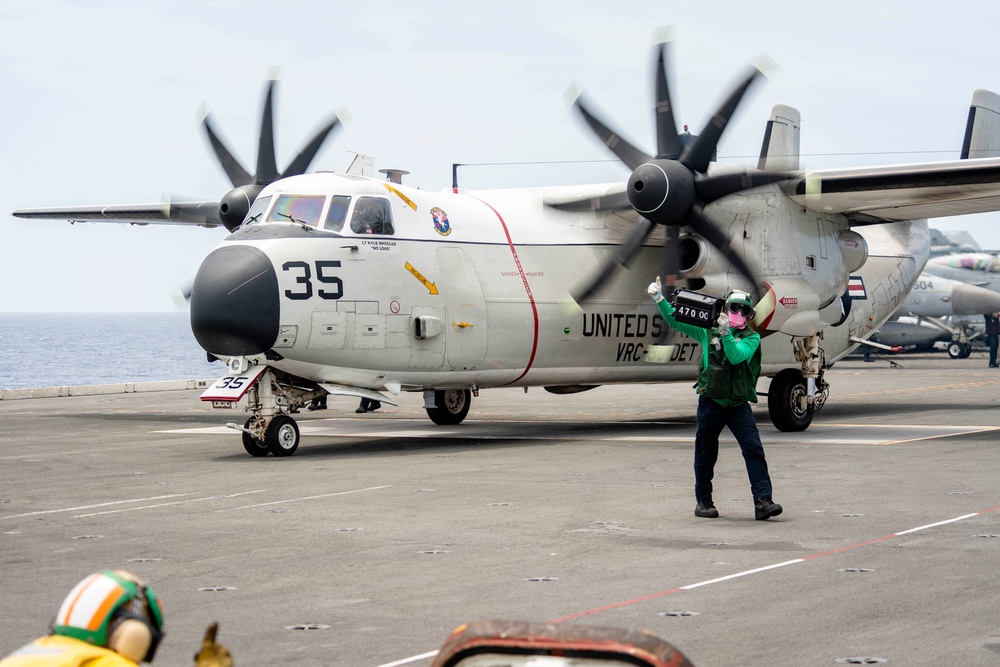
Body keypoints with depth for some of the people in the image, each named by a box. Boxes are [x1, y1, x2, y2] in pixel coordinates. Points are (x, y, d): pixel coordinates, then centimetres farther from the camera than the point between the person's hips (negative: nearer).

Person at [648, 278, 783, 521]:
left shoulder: (751, 338, 3)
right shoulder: (707, 330, 7)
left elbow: (736, 356, -15)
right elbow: (675, 321, 11)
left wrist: (726, 333, -26)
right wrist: (659, 298, 2)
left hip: (739, 405, -1)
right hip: (710, 403, 1)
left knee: (754, 449, -12)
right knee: (705, 455, 8)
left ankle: (763, 501, -14)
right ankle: (703, 502, 22)